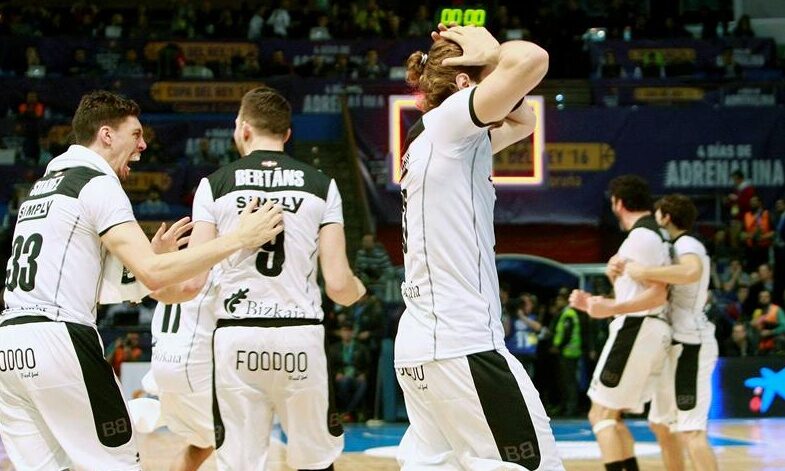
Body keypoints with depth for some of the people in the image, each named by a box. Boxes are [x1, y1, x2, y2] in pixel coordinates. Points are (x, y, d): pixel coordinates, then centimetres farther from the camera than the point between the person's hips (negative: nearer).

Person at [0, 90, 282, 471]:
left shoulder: (44, 186, 23)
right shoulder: (98, 184, -5)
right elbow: (153, 275, -15)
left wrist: (150, 254, 25)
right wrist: (236, 240, -12)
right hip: (59, 337, -8)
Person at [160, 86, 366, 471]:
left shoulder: (216, 184, 3)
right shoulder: (321, 185, 5)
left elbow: (192, 283, -2)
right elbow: (338, 286, -1)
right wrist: (357, 291, 23)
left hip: (237, 338, 0)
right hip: (301, 337, 0)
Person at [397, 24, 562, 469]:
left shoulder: (457, 142, 19)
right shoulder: (446, 121, -8)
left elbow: (523, 122, 34)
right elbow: (531, 60, -23)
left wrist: (490, 60, 20)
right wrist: (492, 52, -2)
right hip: (461, 345, -10)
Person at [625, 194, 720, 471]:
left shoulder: (687, 246, -12)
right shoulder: (675, 248, 20)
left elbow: (692, 272, -35)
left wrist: (644, 272, -30)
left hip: (690, 346, -11)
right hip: (678, 344, 11)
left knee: (690, 431, -16)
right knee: (662, 423, 19)